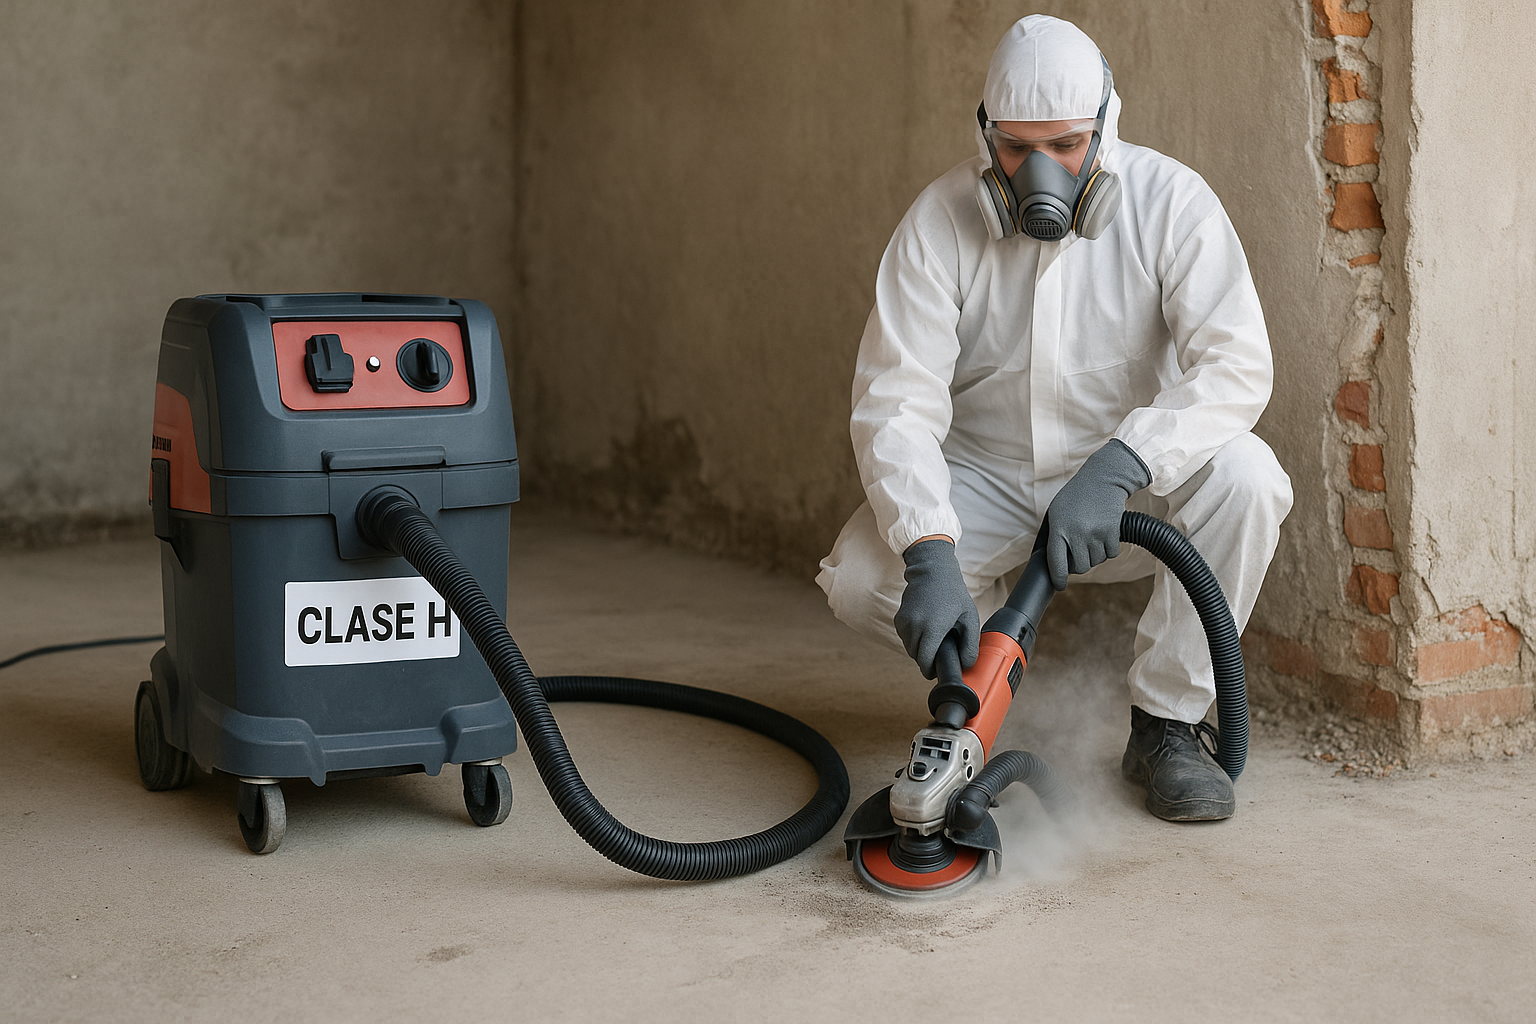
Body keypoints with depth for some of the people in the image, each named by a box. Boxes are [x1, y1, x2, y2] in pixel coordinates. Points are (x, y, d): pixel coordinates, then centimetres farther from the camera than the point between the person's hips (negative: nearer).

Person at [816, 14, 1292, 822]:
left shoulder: (1171, 202, -15)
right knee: (859, 579, -26)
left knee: (1243, 476, -31)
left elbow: (1238, 364, -25)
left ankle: (1166, 723, -12)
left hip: (1130, 483, 0)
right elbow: (896, 400, -21)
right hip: (985, 480, 1)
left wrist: (1118, 466, -40)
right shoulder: (941, 222, -14)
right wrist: (931, 555, -36)